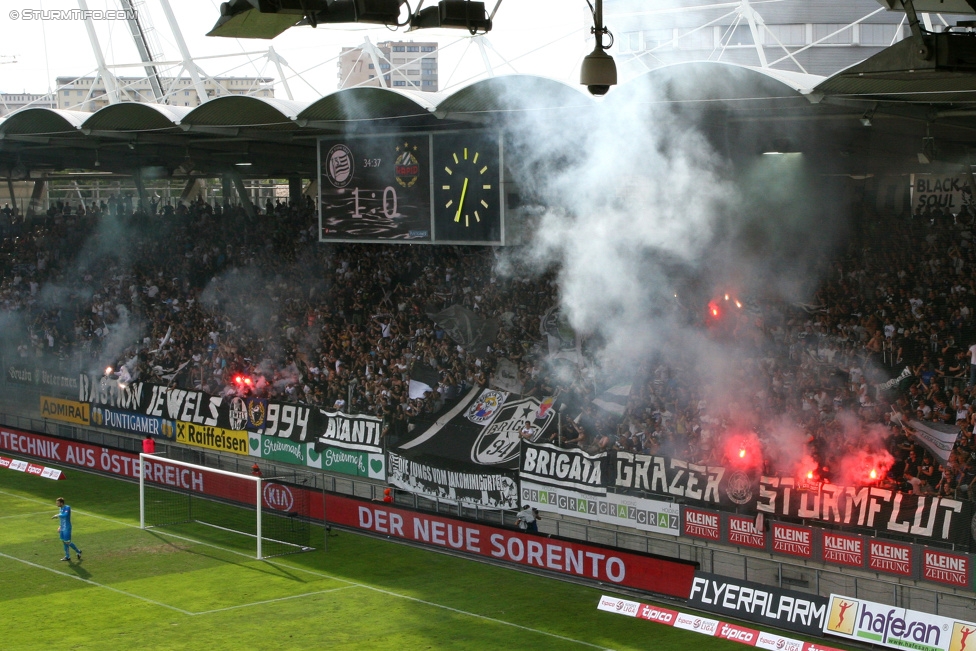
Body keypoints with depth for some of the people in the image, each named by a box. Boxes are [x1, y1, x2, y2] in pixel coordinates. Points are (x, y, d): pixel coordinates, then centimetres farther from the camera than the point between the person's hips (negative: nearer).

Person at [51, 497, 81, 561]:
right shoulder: (60, 509, 10)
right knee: (64, 542, 10)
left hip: (67, 528, -9)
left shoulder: (67, 508, -17)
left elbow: (65, 515, -36)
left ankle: (78, 551, 14)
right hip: (62, 528, 9)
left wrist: (57, 515, -27)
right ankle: (67, 556, 18)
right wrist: (60, 526, 18)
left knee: (67, 542, -4)